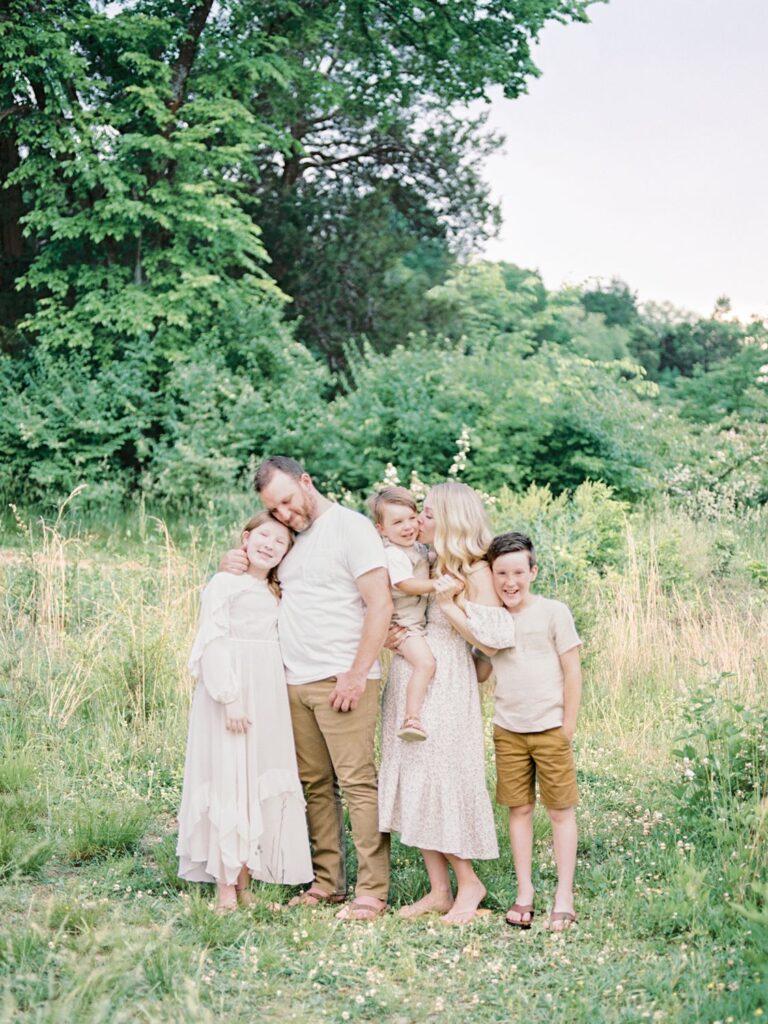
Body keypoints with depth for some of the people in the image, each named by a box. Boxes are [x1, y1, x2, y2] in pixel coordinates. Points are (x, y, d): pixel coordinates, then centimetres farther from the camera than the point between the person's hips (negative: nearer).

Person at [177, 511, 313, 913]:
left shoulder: (276, 593, 16)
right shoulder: (224, 584, -5)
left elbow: (280, 646, 16)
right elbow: (213, 643, -12)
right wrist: (229, 698, -19)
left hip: (269, 699, 7)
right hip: (231, 699, -7)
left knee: (263, 789, 8)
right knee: (228, 785, -4)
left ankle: (244, 883, 16)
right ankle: (225, 889, 0)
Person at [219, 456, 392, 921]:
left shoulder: (351, 527, -5)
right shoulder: (290, 538, 17)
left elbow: (380, 604, -11)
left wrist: (356, 674, -15)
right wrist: (236, 565, 9)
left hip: (342, 681, -7)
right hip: (296, 683, 7)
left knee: (357, 782, -6)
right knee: (315, 785, 9)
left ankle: (373, 891, -4)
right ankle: (327, 883, 16)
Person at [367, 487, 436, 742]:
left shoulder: (417, 547, 10)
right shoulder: (393, 555, -20)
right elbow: (407, 585, -28)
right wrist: (438, 584, -30)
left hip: (418, 620, 11)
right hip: (403, 623, -10)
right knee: (425, 662, -26)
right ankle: (412, 718, -28)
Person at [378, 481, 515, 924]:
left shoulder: (474, 572, -8)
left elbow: (492, 640, -15)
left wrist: (446, 602, -17)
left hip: (446, 691, -7)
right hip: (408, 686, 7)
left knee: (443, 784, -4)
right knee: (415, 786, 6)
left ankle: (469, 882, 12)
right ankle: (439, 891, 13)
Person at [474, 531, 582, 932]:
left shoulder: (553, 612, -5)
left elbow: (572, 672, -3)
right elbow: (480, 672, 11)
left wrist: (568, 727, -4)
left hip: (550, 729, -3)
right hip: (508, 730, 4)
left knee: (561, 810, 3)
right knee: (519, 809, 8)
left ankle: (564, 896, 10)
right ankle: (524, 892, 18)